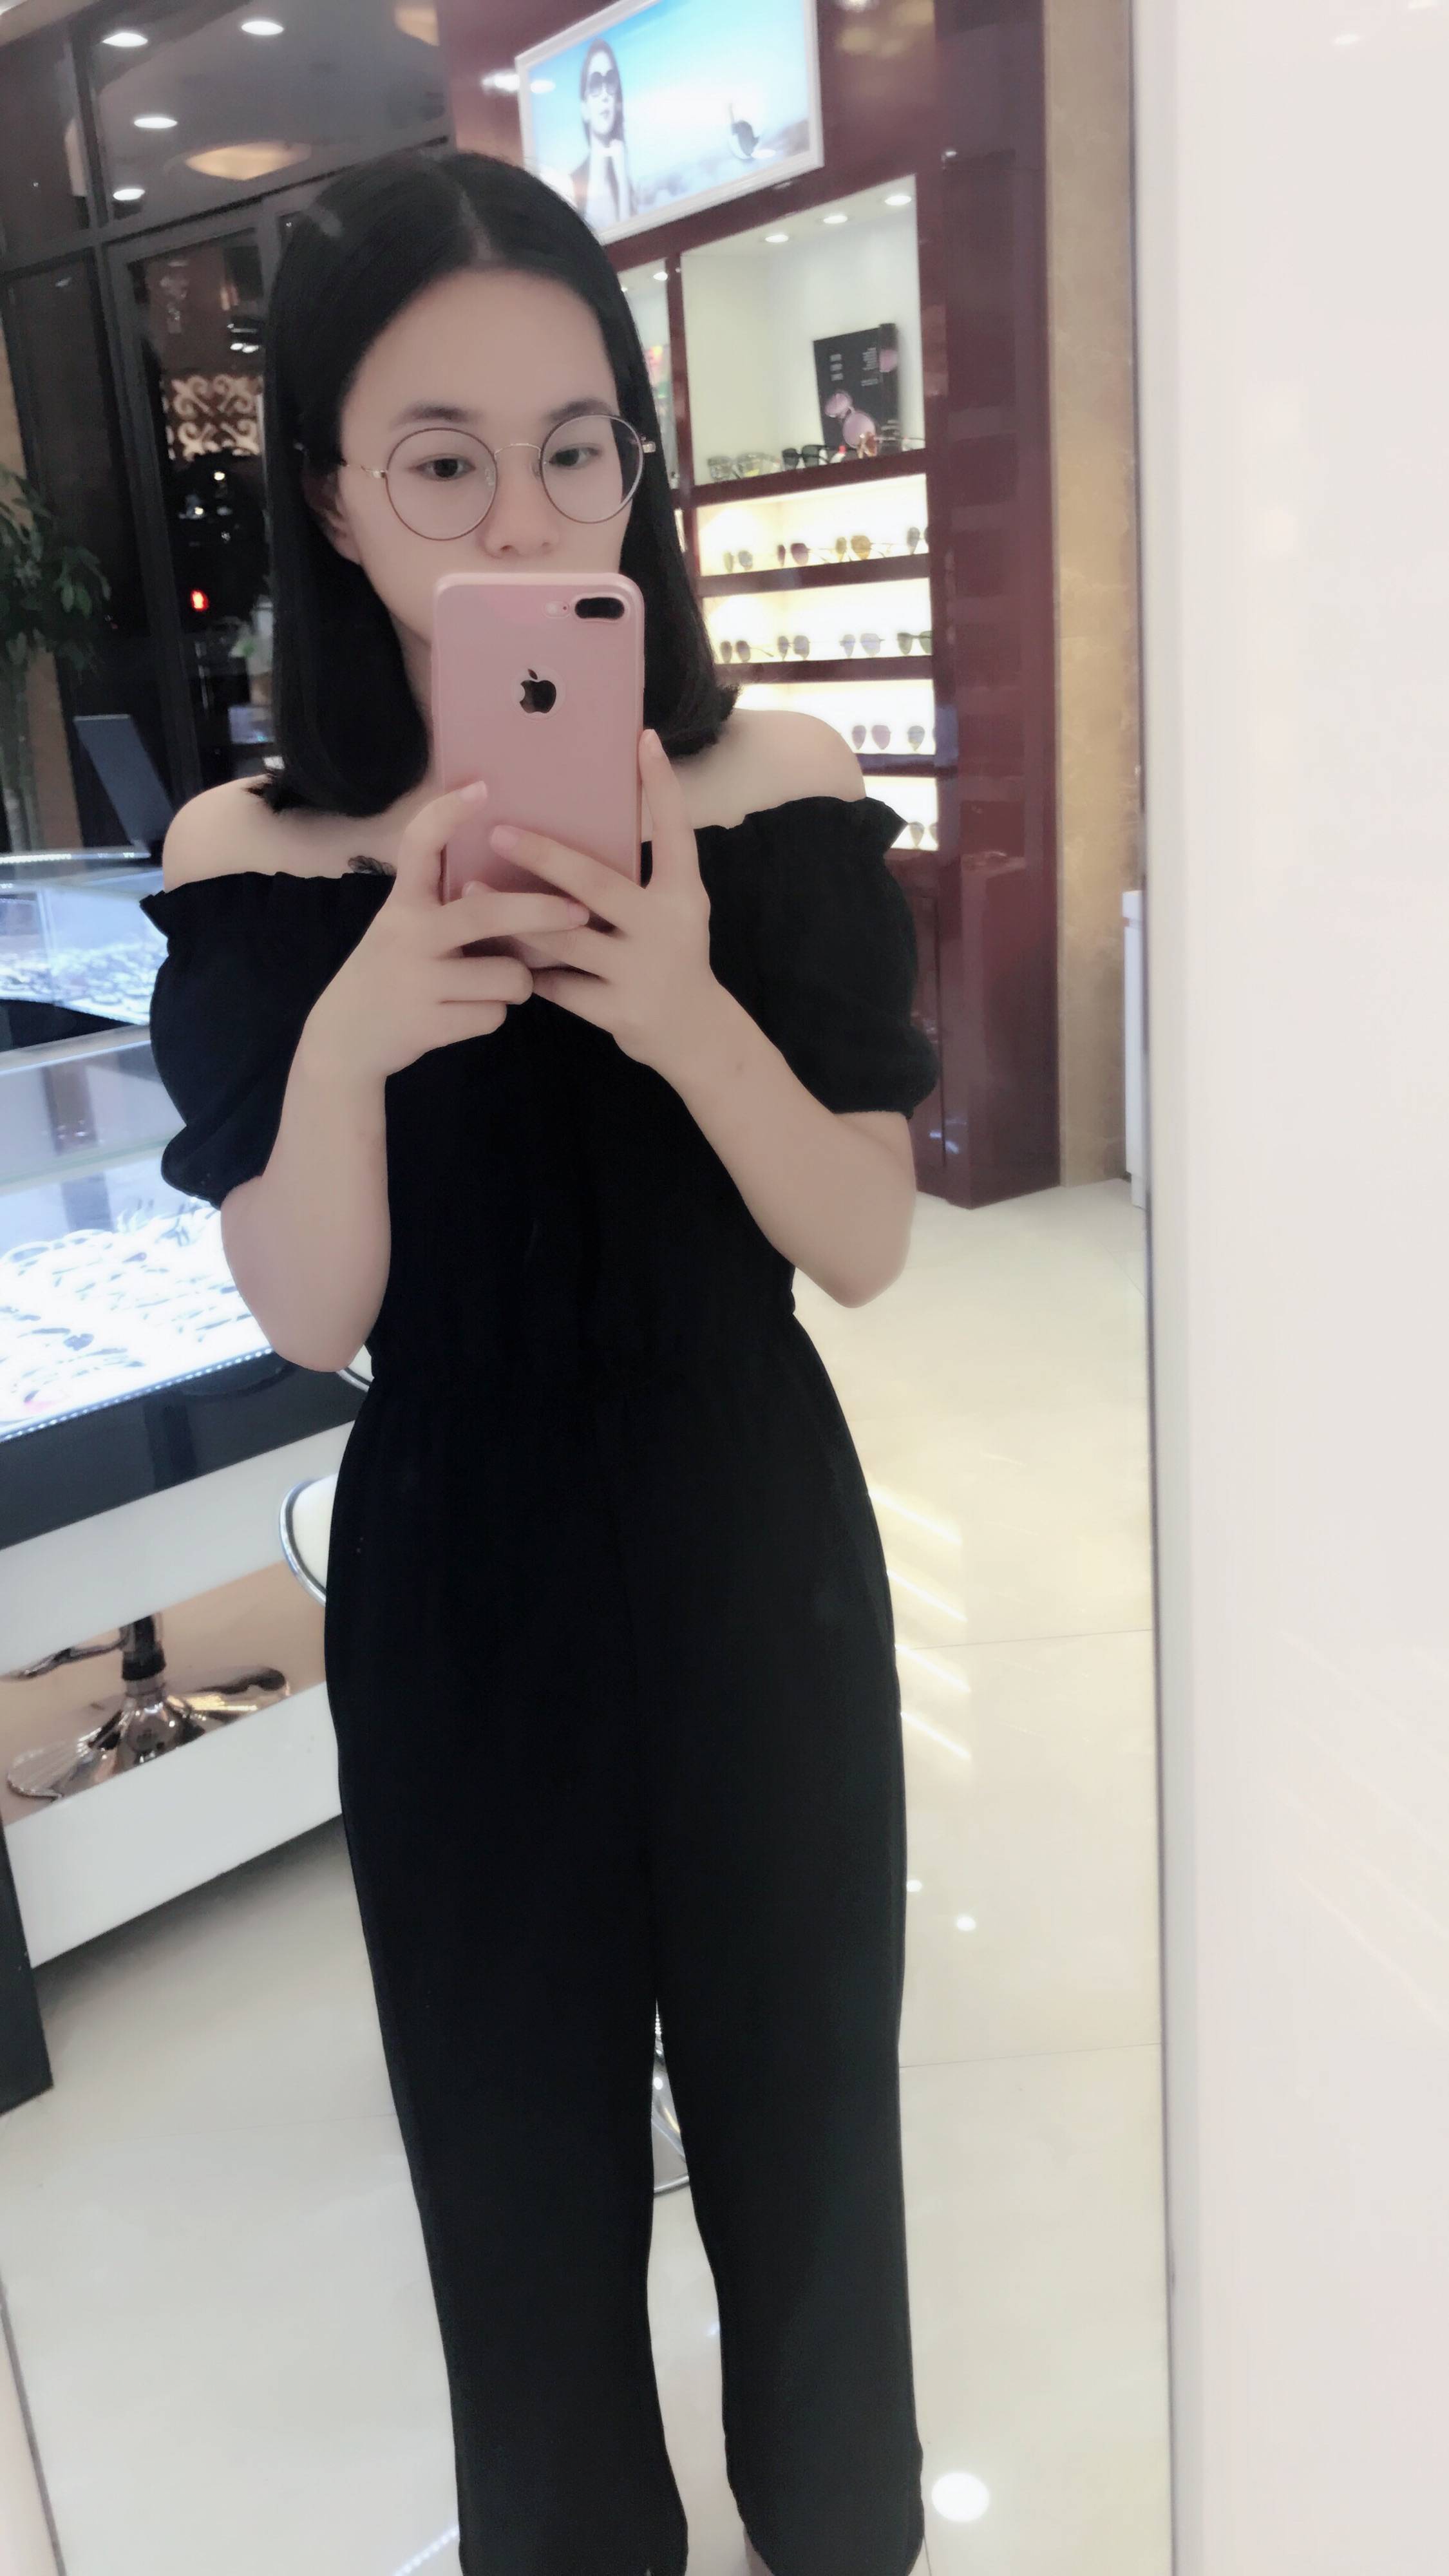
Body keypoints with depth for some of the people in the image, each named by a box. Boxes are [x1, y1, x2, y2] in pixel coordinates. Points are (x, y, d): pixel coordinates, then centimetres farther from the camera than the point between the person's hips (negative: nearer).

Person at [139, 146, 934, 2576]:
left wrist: (689, 1014, -28)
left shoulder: (781, 796, -9)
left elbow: (866, 1245, -9)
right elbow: (306, 1320, -8)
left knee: (798, 2078, 17)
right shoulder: (249, 864, -8)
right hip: (455, 1586, 0)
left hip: (752, 1561, 1)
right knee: (517, 2124, 17)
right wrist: (345, 1037, -27)